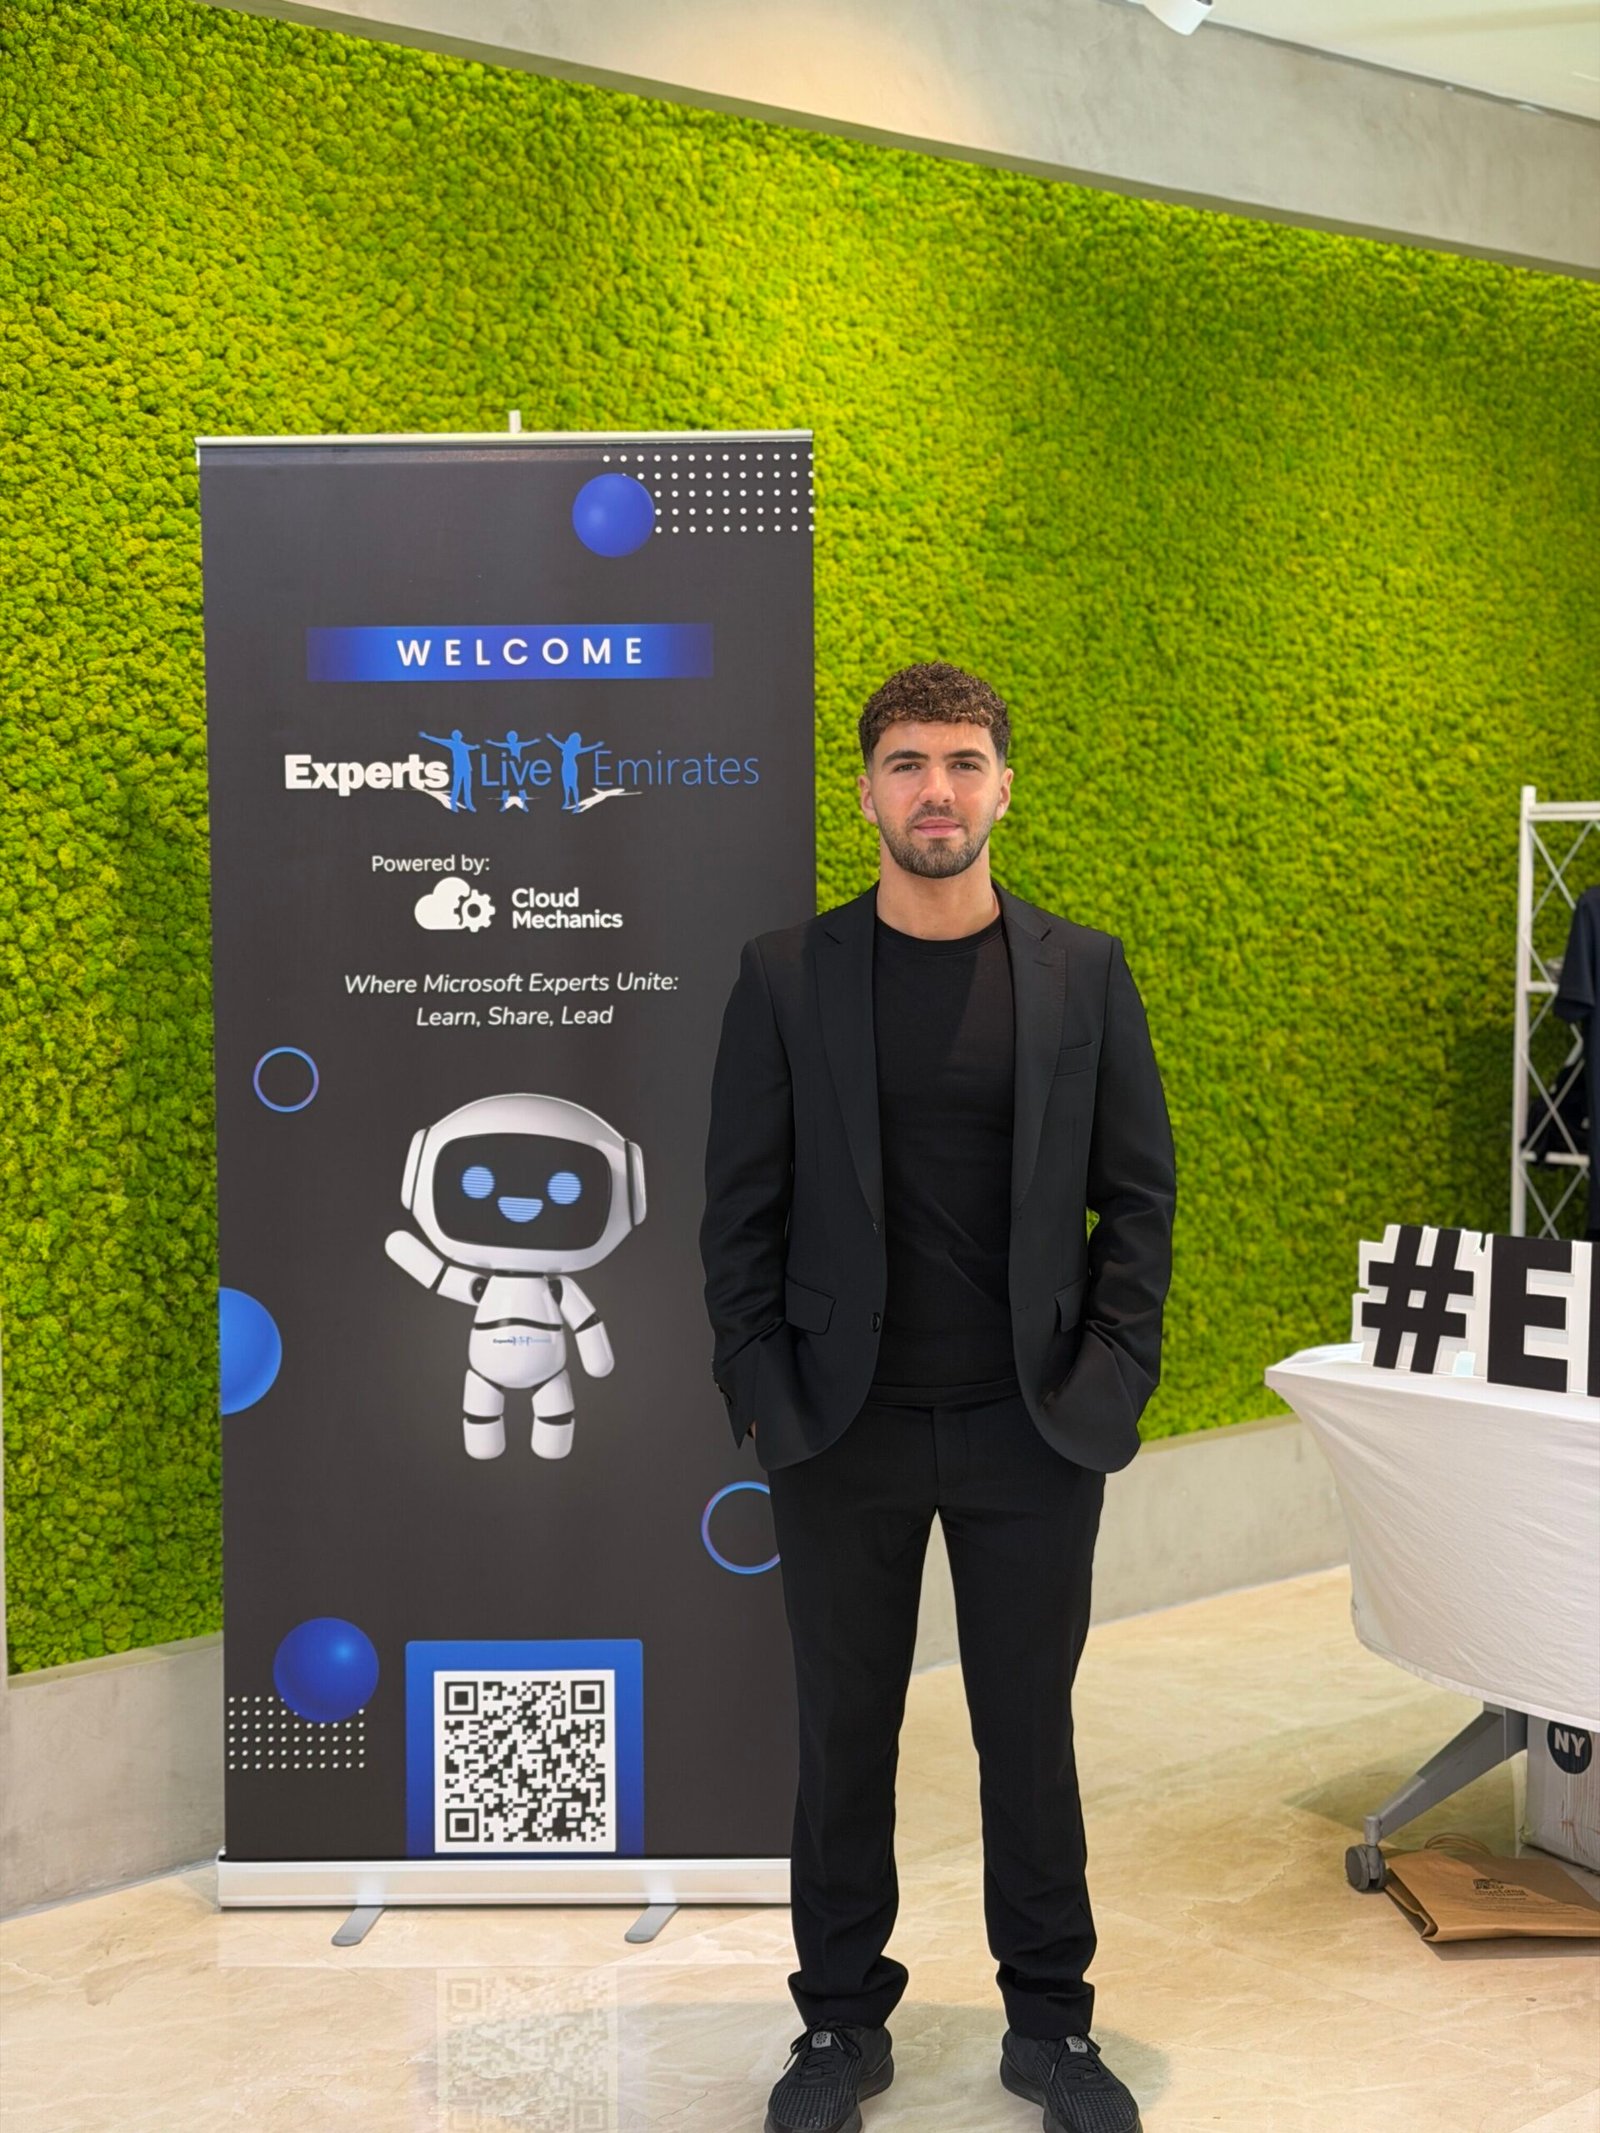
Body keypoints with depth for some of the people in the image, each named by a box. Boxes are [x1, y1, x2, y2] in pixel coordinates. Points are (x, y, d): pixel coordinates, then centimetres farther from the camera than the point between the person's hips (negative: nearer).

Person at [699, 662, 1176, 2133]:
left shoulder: (1085, 972, 2)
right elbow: (742, 1203, 1)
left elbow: (1138, 1188, 3)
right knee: (845, 1733, 10)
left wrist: (1113, 1381, -4)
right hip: (844, 1431, 0)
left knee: (1030, 1731, 10)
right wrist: (762, 1390, -5)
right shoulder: (786, 974, 0)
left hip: (1033, 1431, 0)